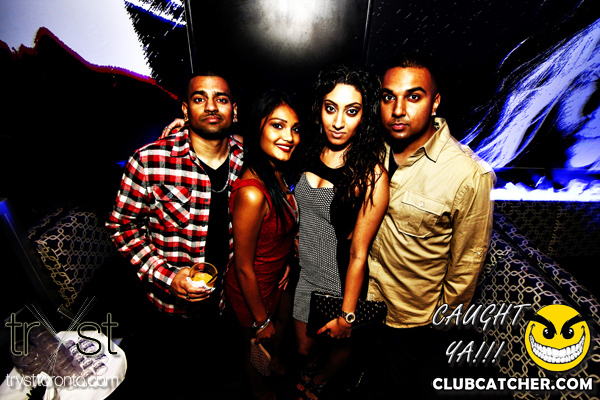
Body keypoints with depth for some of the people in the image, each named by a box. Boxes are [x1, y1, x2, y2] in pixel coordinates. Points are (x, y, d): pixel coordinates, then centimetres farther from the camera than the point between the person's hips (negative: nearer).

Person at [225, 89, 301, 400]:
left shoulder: (277, 171, -10)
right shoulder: (252, 193, -37)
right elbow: (244, 268, -26)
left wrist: (287, 259, 7)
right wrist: (261, 320, -14)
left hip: (278, 274, 7)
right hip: (252, 288, -7)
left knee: (282, 323, 33)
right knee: (259, 342, 24)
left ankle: (275, 361, 68)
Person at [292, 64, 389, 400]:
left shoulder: (371, 174, -25)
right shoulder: (314, 151, -8)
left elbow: (358, 254, -20)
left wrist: (347, 315, -10)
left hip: (342, 284, -4)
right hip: (305, 273, 4)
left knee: (340, 347, 27)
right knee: (304, 349, 27)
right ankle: (311, 371, 65)